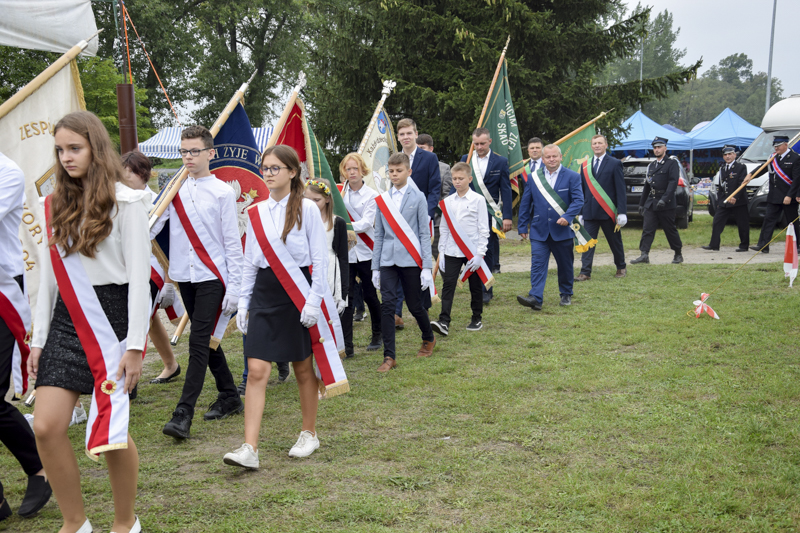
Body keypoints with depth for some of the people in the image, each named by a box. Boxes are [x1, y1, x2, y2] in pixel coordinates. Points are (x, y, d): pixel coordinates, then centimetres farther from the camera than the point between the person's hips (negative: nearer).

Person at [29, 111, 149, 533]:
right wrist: (38, 339, 11)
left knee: (112, 431, -1)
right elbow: (48, 275, 14)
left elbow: (139, 275, -8)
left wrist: (135, 343, -12)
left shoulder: (124, 201, -5)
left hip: (112, 317, -5)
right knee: (46, 427, -4)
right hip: (66, 320, 5)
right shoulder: (55, 205, 11)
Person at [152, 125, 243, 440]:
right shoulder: (174, 190, 7)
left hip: (212, 277, -5)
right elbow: (151, 224, 2)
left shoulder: (222, 192, -4)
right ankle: (229, 397, 28)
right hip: (185, 276, 5)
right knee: (207, 340, 14)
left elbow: (233, 243, -4)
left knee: (199, 342, -10)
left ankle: (184, 414, -10)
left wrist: (234, 286, -8)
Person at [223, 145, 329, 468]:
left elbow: (320, 259, -6)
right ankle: (249, 449, -7)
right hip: (264, 294, 3)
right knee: (257, 371, -6)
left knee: (303, 369, 9)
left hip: (297, 293, -3)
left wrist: (314, 301, -12)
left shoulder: (306, 209, -4)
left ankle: (309, 435, 27)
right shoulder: (255, 213, 8)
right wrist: (243, 302, 10)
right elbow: (250, 262, 13)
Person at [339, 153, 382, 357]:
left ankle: (378, 336, 29)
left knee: (369, 295, 7)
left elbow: (367, 222, -14)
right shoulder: (338, 192, 4)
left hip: (366, 252, -1)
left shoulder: (371, 195, -1)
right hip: (344, 252, 1)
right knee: (346, 298, -4)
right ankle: (346, 346, -1)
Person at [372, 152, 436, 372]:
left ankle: (429, 339, 34)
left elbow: (424, 233, -1)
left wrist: (427, 266, -6)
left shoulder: (417, 197, 0)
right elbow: (379, 235, 11)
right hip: (388, 260, 2)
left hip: (410, 259, -2)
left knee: (415, 305, 6)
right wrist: (375, 266, 10)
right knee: (387, 306, -6)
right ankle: (389, 356, -1)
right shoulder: (382, 199, 8)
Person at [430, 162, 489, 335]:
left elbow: (483, 229, -4)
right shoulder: (447, 202, 6)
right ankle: (444, 322, -11)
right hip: (452, 251, 2)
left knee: (475, 287, 9)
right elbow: (444, 229, 11)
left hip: (472, 252, -2)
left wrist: (480, 254, -9)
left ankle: (477, 319, 24)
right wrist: (441, 252, 6)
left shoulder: (478, 200, -4)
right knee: (448, 286, -7)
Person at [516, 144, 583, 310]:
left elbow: (578, 200, -8)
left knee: (565, 264, 11)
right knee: (537, 264, -10)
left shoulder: (572, 177, -1)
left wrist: (567, 217, -23)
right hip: (539, 230, 1)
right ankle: (535, 298, -17)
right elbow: (525, 203, 9)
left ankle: (566, 294, 29)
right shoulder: (533, 178, 6)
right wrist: (522, 226, 7)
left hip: (562, 230, -1)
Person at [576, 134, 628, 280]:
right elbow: (582, 190, 13)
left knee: (615, 242, 9)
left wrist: (622, 213, -11)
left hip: (608, 212, -3)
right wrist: (580, 213, 9)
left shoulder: (615, 164, 0)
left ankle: (621, 268, 26)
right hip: (589, 212, 3)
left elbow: (620, 190, -5)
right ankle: (585, 272, -2)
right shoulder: (585, 166, 10)